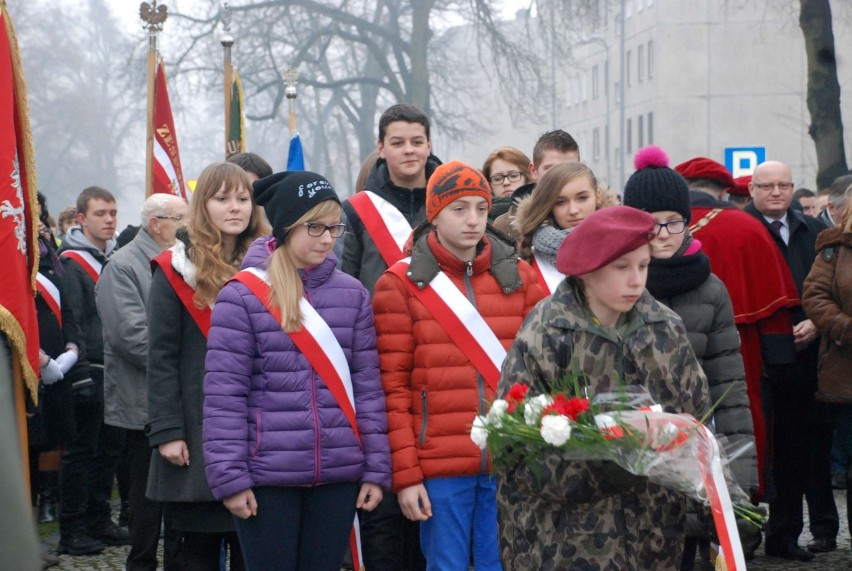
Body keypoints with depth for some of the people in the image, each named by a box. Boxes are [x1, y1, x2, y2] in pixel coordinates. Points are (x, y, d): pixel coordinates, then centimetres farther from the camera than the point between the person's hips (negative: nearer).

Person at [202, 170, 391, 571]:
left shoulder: (352, 294, 7)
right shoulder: (242, 295, -5)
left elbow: (367, 386, 8)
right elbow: (224, 395, -6)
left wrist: (376, 469, 5)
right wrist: (230, 477, -10)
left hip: (339, 476, 3)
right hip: (267, 477, -3)